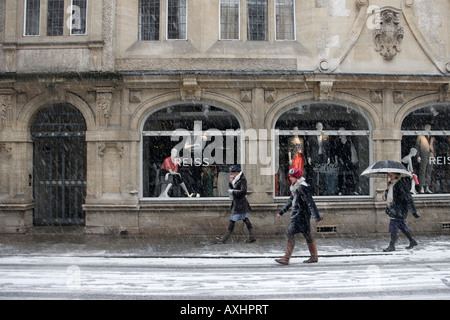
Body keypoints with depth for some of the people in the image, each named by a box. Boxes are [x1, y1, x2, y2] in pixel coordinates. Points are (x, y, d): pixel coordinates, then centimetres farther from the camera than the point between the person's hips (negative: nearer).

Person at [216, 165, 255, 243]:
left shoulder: (242, 180, -15)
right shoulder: (236, 180, 13)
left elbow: (243, 191, -24)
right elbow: (231, 188, 19)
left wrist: (233, 191, -17)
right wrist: (231, 182, 0)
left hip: (239, 204, -10)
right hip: (237, 202, 10)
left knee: (232, 220, -5)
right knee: (245, 219, 10)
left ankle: (224, 239, 0)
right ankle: (252, 236, 14)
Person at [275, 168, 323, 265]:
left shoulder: (303, 188, -17)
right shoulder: (295, 188, 13)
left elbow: (311, 203, -19)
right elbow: (290, 201, 23)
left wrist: (317, 218, -19)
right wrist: (281, 212, 25)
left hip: (301, 215, -10)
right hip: (297, 214, 10)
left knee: (290, 233, -11)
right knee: (307, 234, 15)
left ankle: (286, 258, -9)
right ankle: (314, 257, 24)